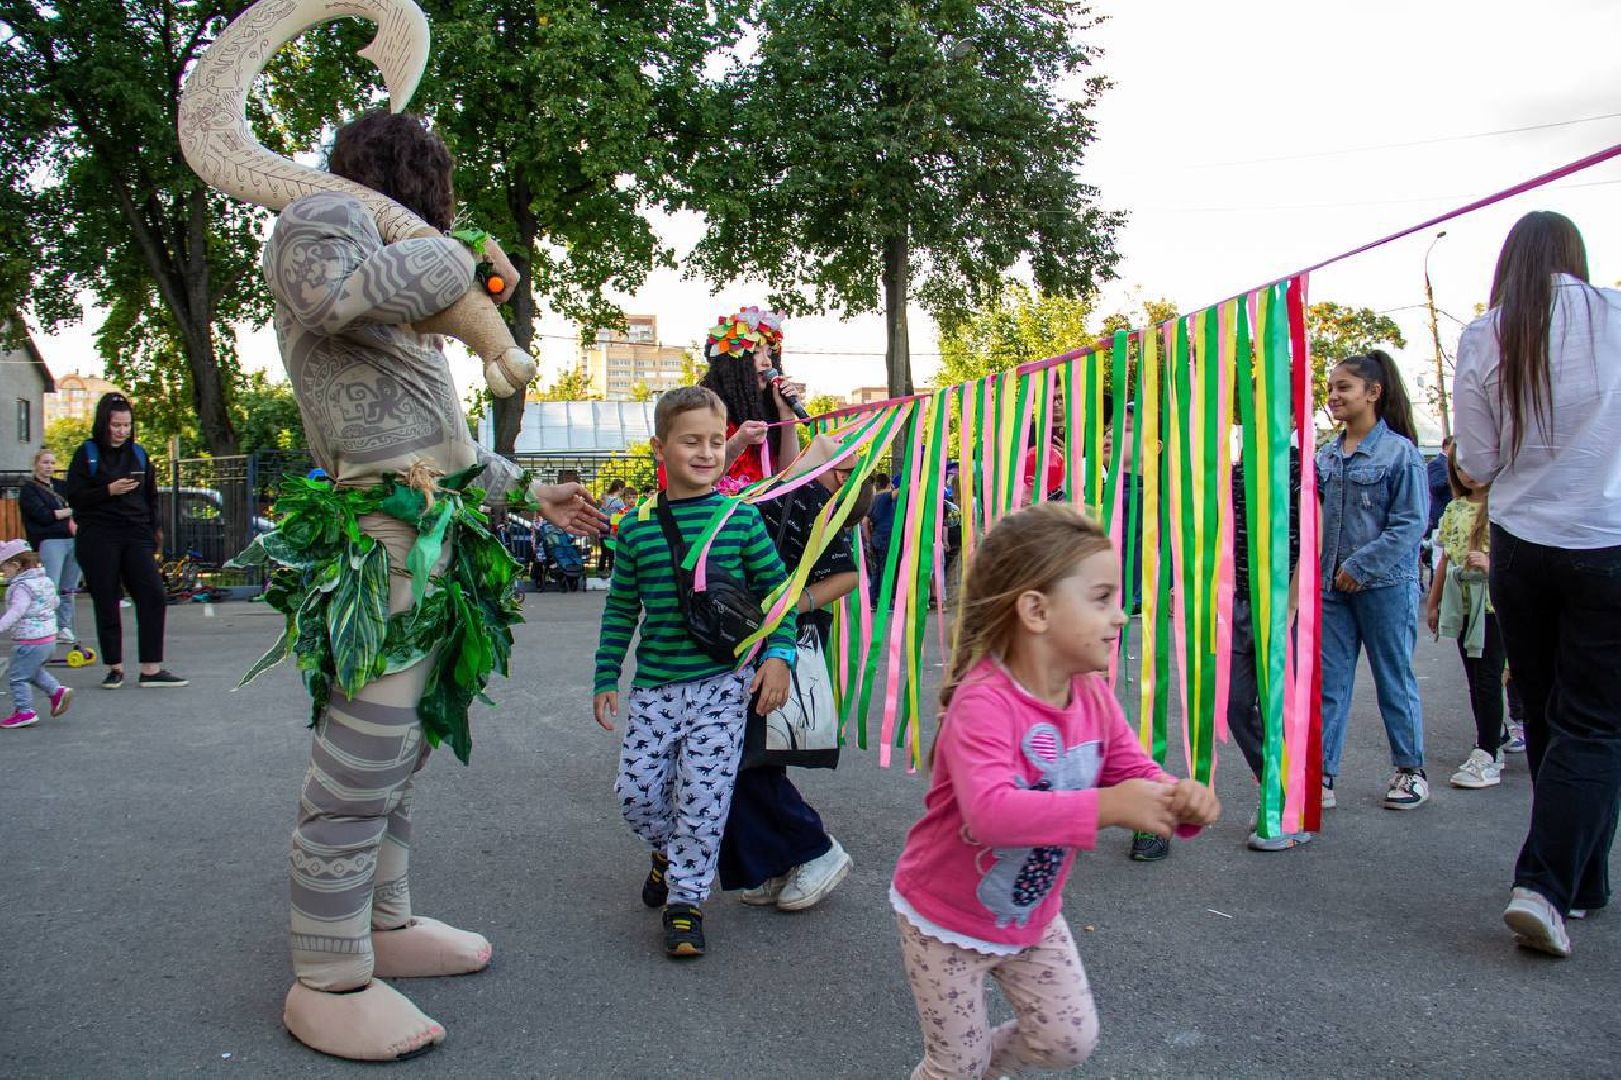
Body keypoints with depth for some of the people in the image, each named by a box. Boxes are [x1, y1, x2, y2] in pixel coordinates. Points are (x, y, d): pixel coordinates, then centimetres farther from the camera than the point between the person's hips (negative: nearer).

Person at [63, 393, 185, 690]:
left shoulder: (138, 454, 13)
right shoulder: (87, 454, 3)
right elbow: (73, 497, -1)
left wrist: (152, 540, 11)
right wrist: (109, 491, -15)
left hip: (136, 537, 3)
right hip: (98, 540, -3)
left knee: (154, 597, -8)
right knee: (107, 604, 2)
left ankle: (151, 670, -4)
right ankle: (114, 668, 14)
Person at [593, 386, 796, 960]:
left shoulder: (742, 518, -3)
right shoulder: (636, 527, 1)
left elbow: (777, 588, 4)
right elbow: (620, 609, 9)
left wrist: (778, 655, -7)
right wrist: (606, 678, 9)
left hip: (723, 681, -2)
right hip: (654, 685, 2)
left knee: (704, 793, -4)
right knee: (636, 789, 4)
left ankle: (685, 899, 15)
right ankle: (668, 851, 37)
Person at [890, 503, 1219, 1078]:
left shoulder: (1093, 695, -9)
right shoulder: (982, 702, -34)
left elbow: (1137, 774, -5)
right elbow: (990, 812, -47)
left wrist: (1181, 799, -28)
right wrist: (1104, 806, -51)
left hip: (1034, 915, 6)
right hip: (947, 920, -6)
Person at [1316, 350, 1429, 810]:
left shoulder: (1400, 451, -8)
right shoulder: (1325, 455, 8)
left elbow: (1410, 523, -12)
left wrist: (1362, 566, -16)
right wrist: (1319, 570, 0)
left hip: (1385, 583, -5)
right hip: (1331, 585, 5)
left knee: (1395, 678, 9)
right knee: (1328, 681, 5)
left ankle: (1411, 769, 24)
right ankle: (1320, 772, 10)